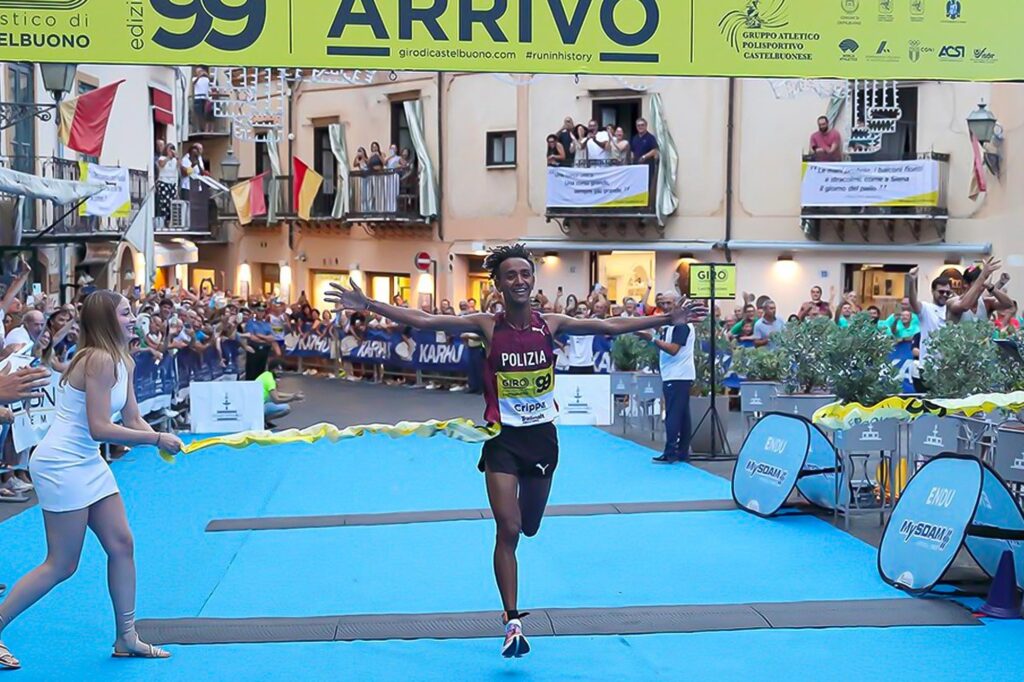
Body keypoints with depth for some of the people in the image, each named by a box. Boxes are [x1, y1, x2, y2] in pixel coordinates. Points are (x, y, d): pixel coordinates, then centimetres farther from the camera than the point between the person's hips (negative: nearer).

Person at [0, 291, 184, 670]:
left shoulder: (124, 362, 7)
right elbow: (99, 428, -25)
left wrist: (163, 442, -9)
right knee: (61, 565, -3)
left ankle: (126, 638, 19)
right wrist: (157, 439, -20)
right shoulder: (98, 360, -22)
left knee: (121, 545, 10)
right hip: (62, 465, -10)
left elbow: (133, 420, 9)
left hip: (88, 463, 10)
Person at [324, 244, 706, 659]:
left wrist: (667, 319, -4)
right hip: (503, 438, -3)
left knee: (529, 527, 17)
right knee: (508, 529, -9)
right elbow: (423, 321, -14)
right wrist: (367, 306, -22)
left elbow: (611, 326, -2)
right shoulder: (488, 326, -10)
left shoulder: (551, 324, -4)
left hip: (542, 436, 3)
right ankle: (512, 621, -1)